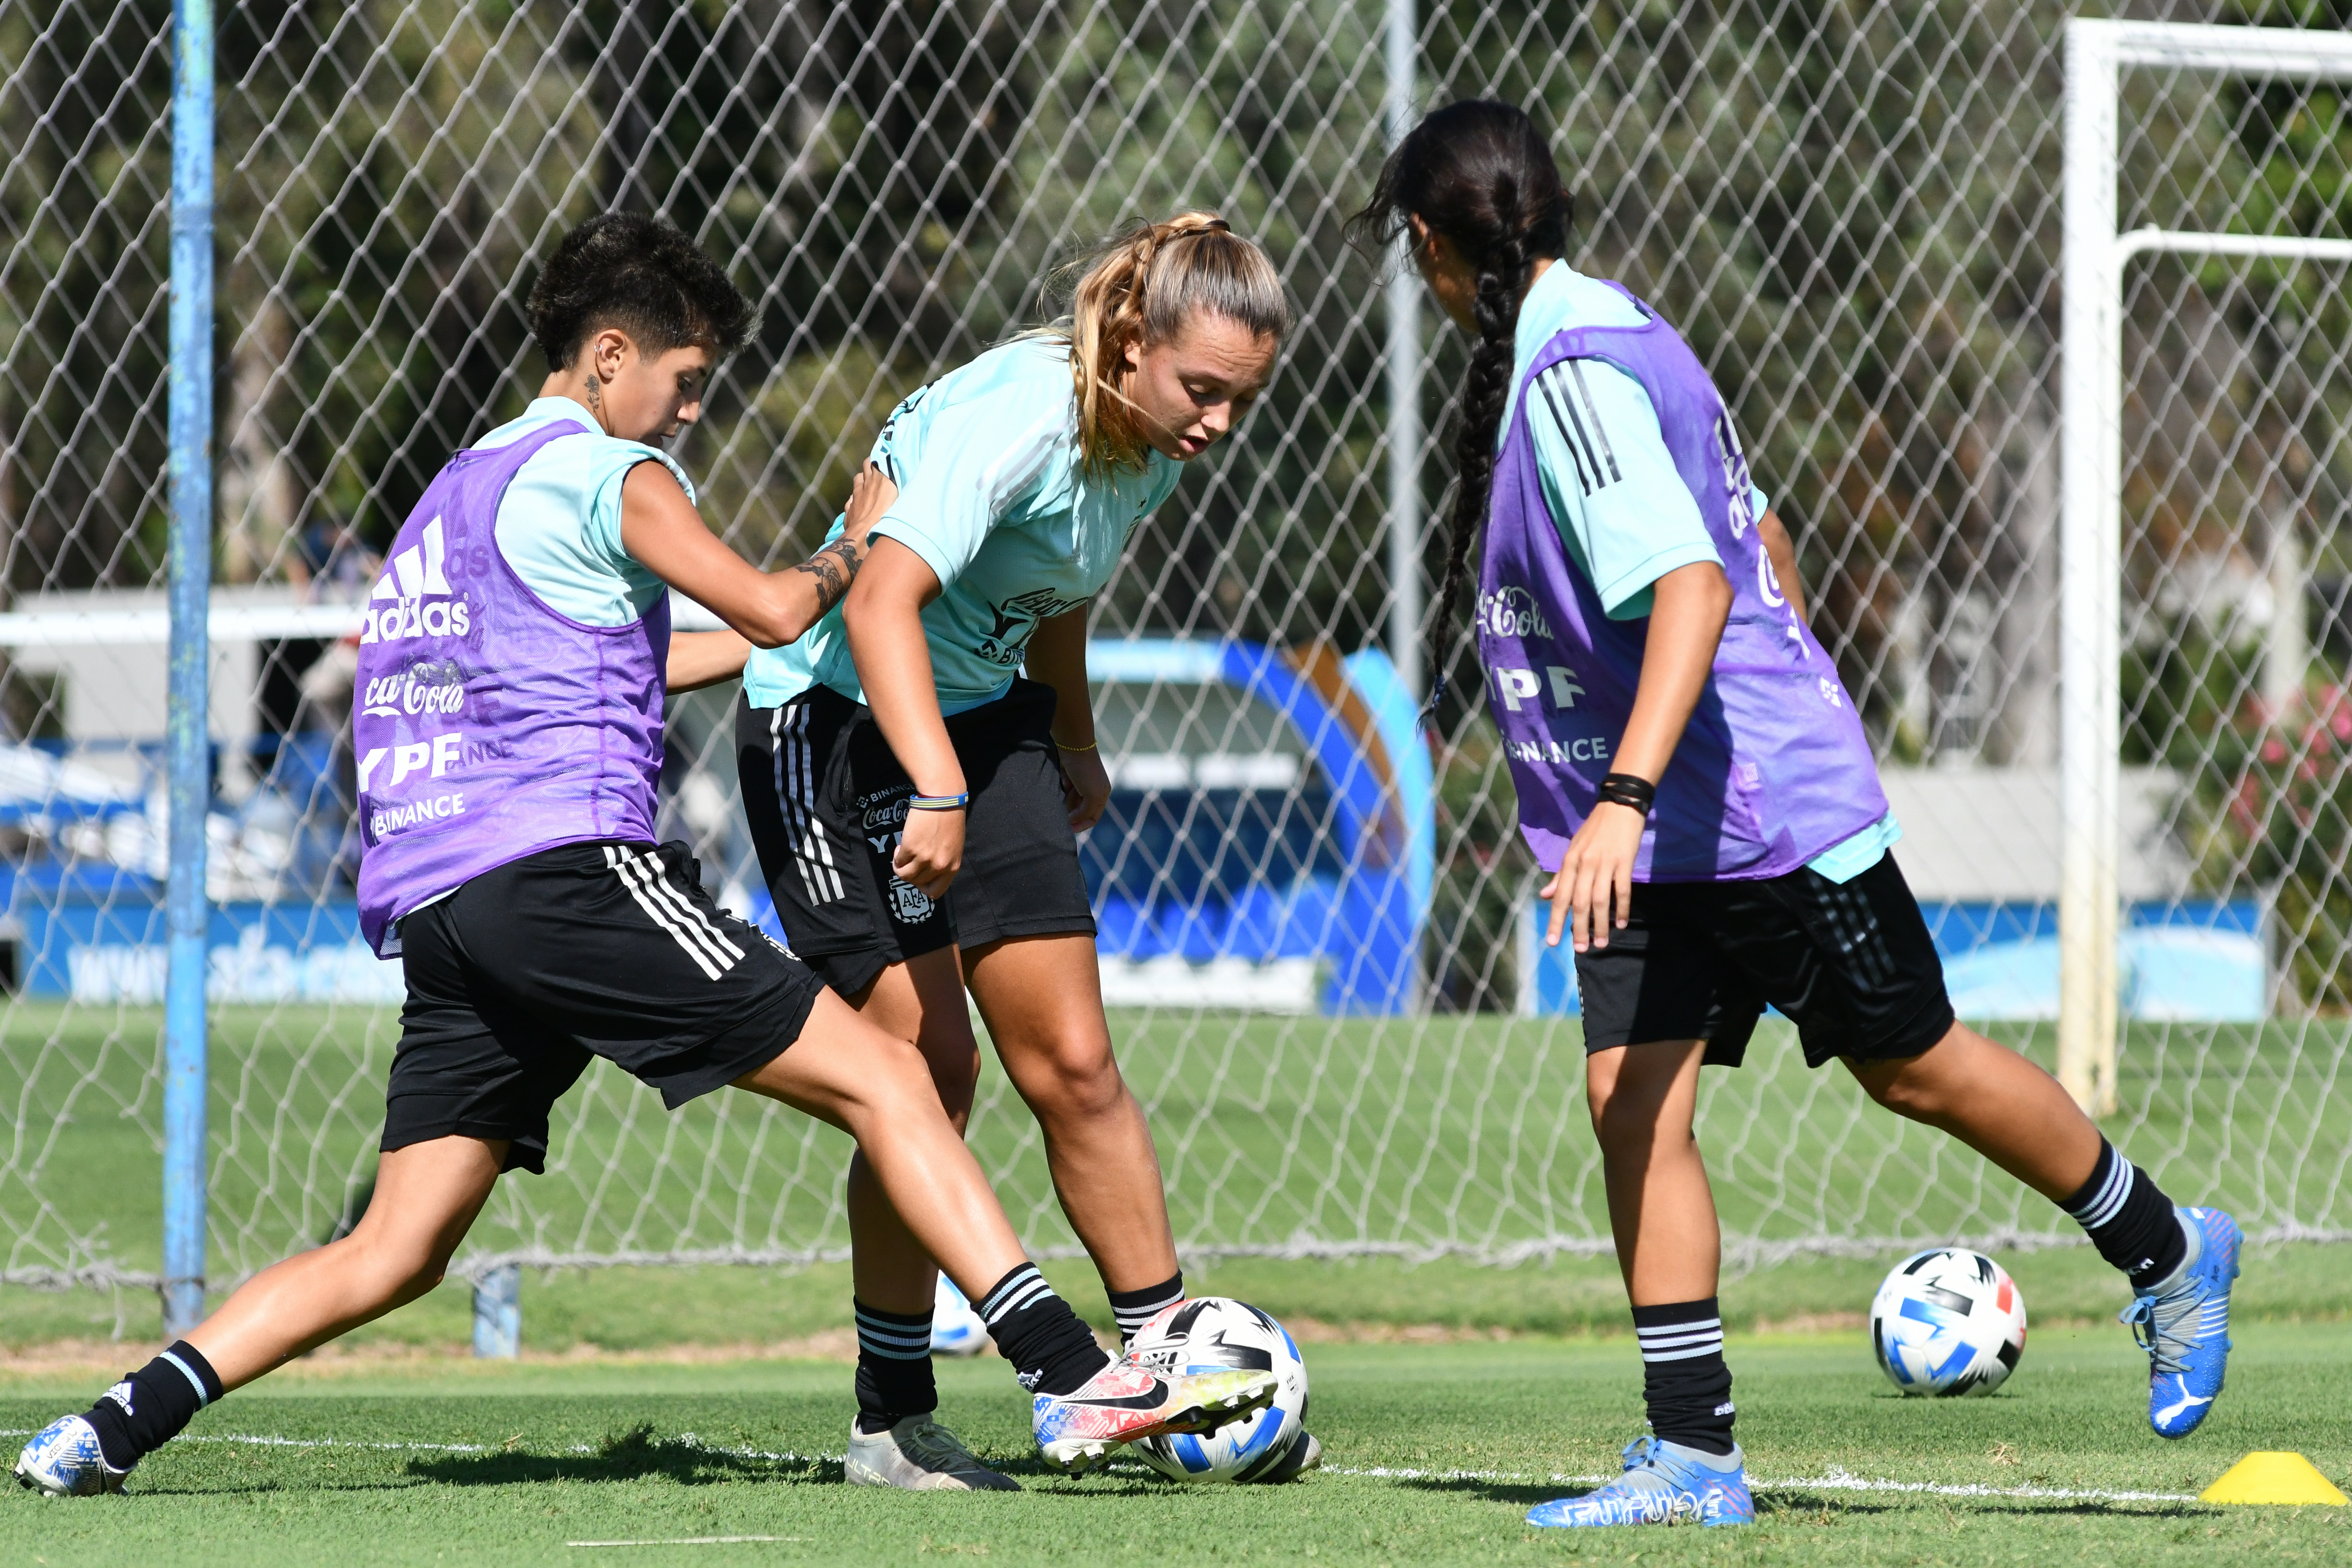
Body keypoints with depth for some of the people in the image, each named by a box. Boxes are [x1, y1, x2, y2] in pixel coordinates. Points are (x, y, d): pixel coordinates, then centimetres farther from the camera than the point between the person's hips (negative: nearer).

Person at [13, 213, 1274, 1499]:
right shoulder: (607, 473, 1)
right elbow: (769, 607, -7)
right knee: (883, 1078, -8)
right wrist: (854, 548, 14)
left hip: (430, 899, 8)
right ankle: (1071, 1379, -17)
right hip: (564, 862, -8)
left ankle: (115, 1426, -4)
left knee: (396, 1252, 8)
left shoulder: (459, 490, 28)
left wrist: (795, 629, 39)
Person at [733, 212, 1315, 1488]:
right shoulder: (1017, 416, -27)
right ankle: (890, 1424, -2)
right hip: (835, 714, -7)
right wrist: (937, 791, -46)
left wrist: (1074, 747, 27)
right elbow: (880, 601, -38)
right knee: (926, 1068, -12)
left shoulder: (1154, 448, 0)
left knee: (1072, 1065, 1)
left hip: (980, 714, 7)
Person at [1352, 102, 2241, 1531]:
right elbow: (1760, 538, 20)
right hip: (1665, 840, 9)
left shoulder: (1575, 377, -22)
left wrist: (1626, 795, -39)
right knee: (1633, 1099, -1)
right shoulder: (1609, 343, 9)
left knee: (1914, 1066, 6)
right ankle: (1693, 1457, -1)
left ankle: (2170, 1257, 27)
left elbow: (1695, 587, -32)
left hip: (1769, 810, -9)